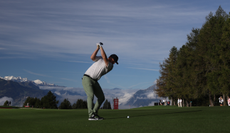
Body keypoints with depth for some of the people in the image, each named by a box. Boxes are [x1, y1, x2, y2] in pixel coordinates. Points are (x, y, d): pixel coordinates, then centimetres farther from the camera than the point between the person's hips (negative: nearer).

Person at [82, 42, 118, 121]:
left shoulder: (110, 66, 0)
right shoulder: (100, 59, 4)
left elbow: (104, 57, -15)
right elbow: (92, 57, -15)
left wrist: (101, 46, -9)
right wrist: (98, 48, -16)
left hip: (94, 81, 5)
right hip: (87, 78, -5)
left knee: (101, 97, 2)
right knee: (90, 95, -22)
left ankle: (94, 113, 14)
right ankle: (91, 116, -26)